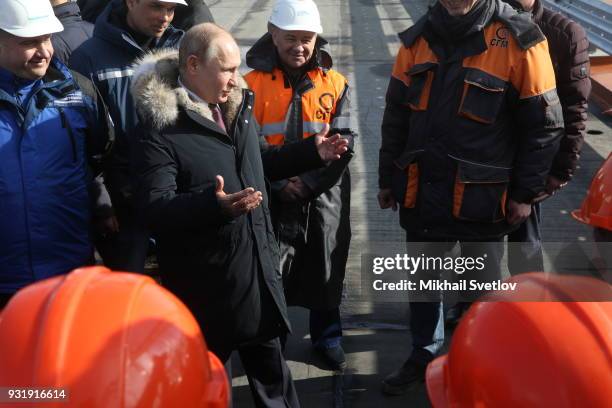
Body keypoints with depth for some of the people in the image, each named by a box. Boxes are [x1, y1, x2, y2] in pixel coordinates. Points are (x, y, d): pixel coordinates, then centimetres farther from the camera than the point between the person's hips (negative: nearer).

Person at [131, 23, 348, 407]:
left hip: (258, 268, 7)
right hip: (206, 283, -7)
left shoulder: (238, 107, 7)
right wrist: (215, 204, -43)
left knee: (270, 364, 24)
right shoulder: (163, 130, -20)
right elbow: (155, 207, -28)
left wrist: (311, 152, 14)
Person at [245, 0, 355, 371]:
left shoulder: (335, 84, 0)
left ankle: (327, 334, 34)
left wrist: (308, 183, -14)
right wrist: (281, 182, -15)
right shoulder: (253, 84, -5)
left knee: (326, 269, 14)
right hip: (273, 198, -1)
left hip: (324, 197, 2)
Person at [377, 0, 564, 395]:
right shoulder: (418, 40, 1)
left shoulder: (519, 40, -13)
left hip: (482, 197, -4)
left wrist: (525, 193, -5)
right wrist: (388, 179, 11)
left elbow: (544, 125, -8)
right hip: (421, 193, 4)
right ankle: (424, 356, 38)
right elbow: (396, 115, 9)